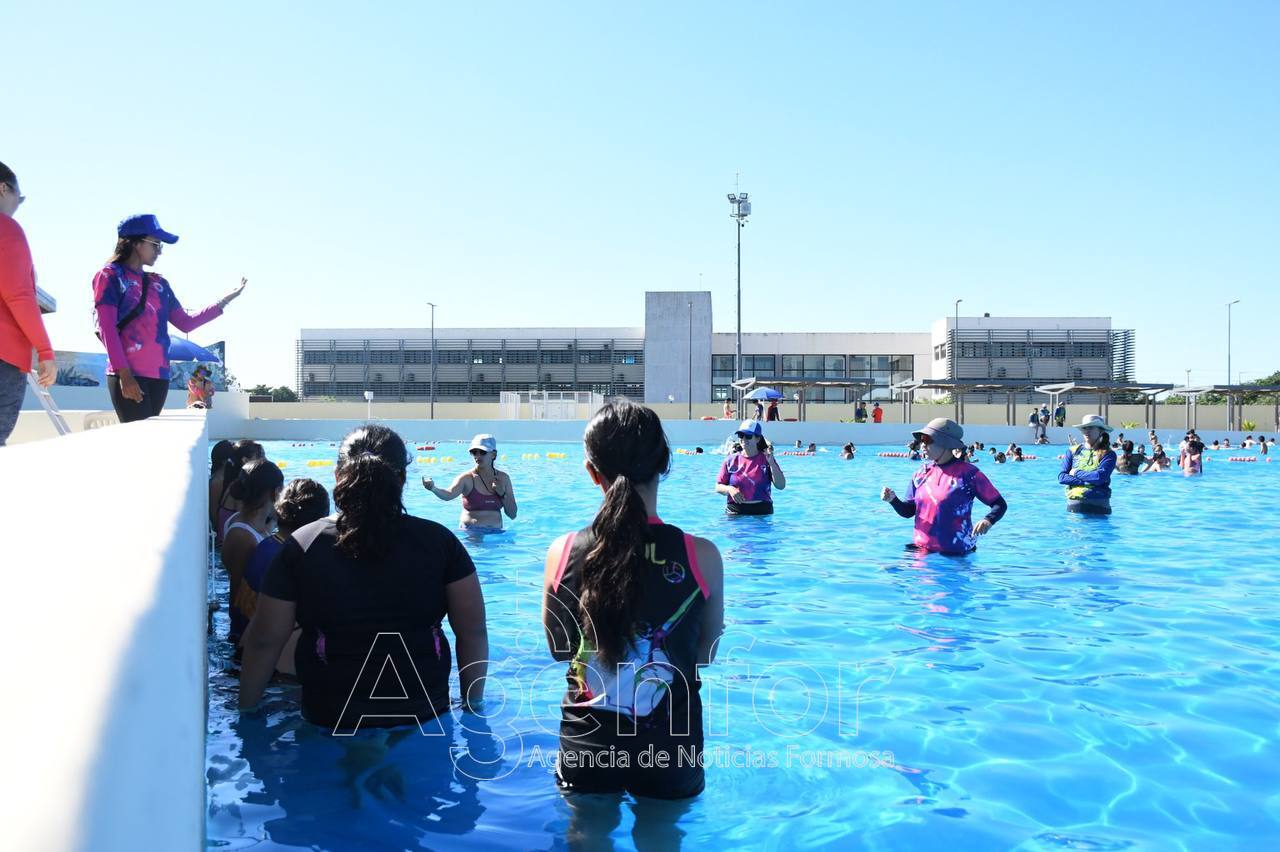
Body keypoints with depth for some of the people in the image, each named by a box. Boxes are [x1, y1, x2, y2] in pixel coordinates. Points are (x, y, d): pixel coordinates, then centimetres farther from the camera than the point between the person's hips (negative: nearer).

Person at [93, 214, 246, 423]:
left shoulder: (159, 284, 19)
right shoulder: (110, 276, 2)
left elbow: (186, 323, 19)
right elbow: (107, 329, -6)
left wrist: (225, 300, 14)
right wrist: (124, 373, -15)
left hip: (159, 376, 6)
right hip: (127, 376, -6)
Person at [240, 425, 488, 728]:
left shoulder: (302, 546, -8)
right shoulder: (438, 541, -8)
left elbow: (264, 641, -4)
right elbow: (474, 632, -5)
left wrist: (246, 712, 10)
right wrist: (473, 704, 8)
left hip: (330, 719, 0)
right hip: (424, 714, 0)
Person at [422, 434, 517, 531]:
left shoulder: (503, 478, 7)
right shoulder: (467, 478, -4)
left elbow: (512, 515, 9)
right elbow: (449, 494, -26)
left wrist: (502, 494, -6)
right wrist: (433, 488, -45)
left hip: (495, 533, 4)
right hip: (469, 533, -4)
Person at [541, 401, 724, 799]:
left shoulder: (562, 552, -13)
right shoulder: (701, 556, -17)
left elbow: (558, 649, 2)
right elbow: (707, 653, -2)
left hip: (586, 741, 1)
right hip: (671, 743, -1)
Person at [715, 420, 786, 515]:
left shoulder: (766, 460, 2)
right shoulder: (731, 461, 4)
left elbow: (781, 486, -7)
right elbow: (718, 487, 9)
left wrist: (771, 462, -16)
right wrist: (729, 489, -13)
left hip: (762, 511, -1)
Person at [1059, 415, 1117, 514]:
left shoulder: (1108, 454, 0)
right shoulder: (1073, 451, 8)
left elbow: (1100, 477, -15)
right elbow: (1061, 477, -1)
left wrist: (1076, 473, -4)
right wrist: (1086, 482, -12)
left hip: (1098, 505, -2)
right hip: (1074, 504, 2)